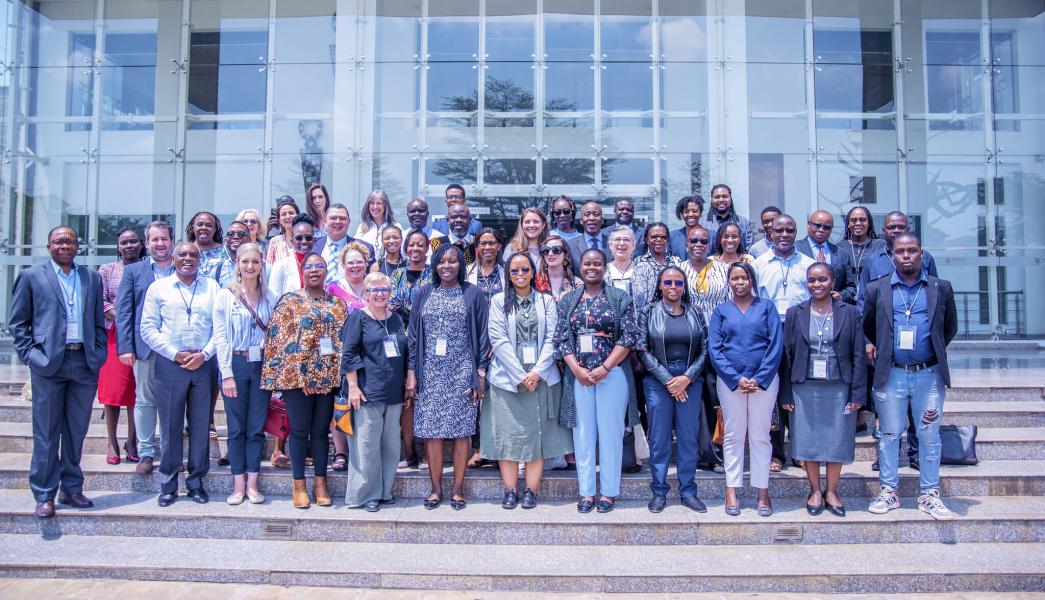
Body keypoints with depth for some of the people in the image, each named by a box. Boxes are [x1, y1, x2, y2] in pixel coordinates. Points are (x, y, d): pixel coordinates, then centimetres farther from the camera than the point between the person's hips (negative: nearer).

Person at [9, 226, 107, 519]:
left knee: (76, 431, 10)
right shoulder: (31, 276, 5)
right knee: (46, 433, 2)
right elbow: (17, 322, 4)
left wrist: (98, 354, 4)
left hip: (84, 363, 3)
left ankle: (71, 489, 21)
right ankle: (44, 496, 10)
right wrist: (30, 355, -6)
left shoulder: (92, 278, 13)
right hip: (49, 363, -2)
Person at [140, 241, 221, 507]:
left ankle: (196, 481, 16)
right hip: (169, 364, -1)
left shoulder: (212, 287, 9)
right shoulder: (158, 288, 7)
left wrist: (204, 354, -9)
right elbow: (148, 328, 1)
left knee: (201, 425, 5)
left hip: (204, 364, 1)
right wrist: (176, 354, -8)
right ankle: (168, 485, 13)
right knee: (170, 426, 3)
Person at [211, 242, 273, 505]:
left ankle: (252, 483, 12)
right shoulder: (226, 296, 1)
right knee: (237, 428, 4)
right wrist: (227, 373, -10)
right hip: (235, 364, -2)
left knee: (257, 427, 5)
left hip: (262, 365, 2)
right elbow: (220, 336, -3)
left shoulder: (269, 297, 8)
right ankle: (238, 484, 12)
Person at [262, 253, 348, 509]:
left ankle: (320, 483, 17)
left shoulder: (337, 303, 12)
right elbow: (282, 340, -6)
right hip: (297, 376, -3)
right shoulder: (289, 301, 0)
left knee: (321, 430, 9)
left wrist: (340, 373, -1)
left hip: (328, 377, 3)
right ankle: (299, 486, 12)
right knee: (299, 430, 3)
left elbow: (345, 339, 10)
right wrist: (299, 375, -13)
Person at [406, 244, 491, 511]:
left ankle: (458, 489, 12)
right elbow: (414, 335, 9)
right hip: (430, 372, 2)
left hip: (462, 372, -2)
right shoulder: (424, 294, 10)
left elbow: (482, 335, 2)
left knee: (461, 430, 1)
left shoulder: (473, 294, 3)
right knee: (432, 430, 1)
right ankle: (436, 488, 13)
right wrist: (411, 373, 3)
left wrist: (481, 374, -3)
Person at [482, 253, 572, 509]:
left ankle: (531, 491, 8)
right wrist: (520, 375, -11)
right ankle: (510, 491, 7)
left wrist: (537, 372, -11)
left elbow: (552, 338, 1)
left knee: (537, 433, 2)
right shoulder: (499, 300, 5)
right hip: (507, 377, -1)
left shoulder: (546, 301, 9)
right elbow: (499, 340, -4)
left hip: (541, 377, 1)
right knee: (506, 433, -1)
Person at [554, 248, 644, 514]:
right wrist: (577, 369, -9)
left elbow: (629, 337, -5)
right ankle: (587, 491, 15)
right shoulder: (568, 301, 10)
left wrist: (604, 368, -13)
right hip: (578, 375, 3)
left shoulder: (620, 298, 2)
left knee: (610, 432, 2)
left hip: (612, 373, -2)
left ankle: (609, 491, 13)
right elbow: (562, 338, 4)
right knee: (583, 433, 5)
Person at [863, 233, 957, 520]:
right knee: (889, 434, 6)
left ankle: (929, 495, 17)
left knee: (929, 435, 6)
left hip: (929, 374, 0)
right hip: (891, 375, 0)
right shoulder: (877, 289, 4)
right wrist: (872, 346, 8)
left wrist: (934, 352, 10)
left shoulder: (941, 288, 5)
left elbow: (950, 328, 13)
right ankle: (888, 492, 16)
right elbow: (866, 327, 17)